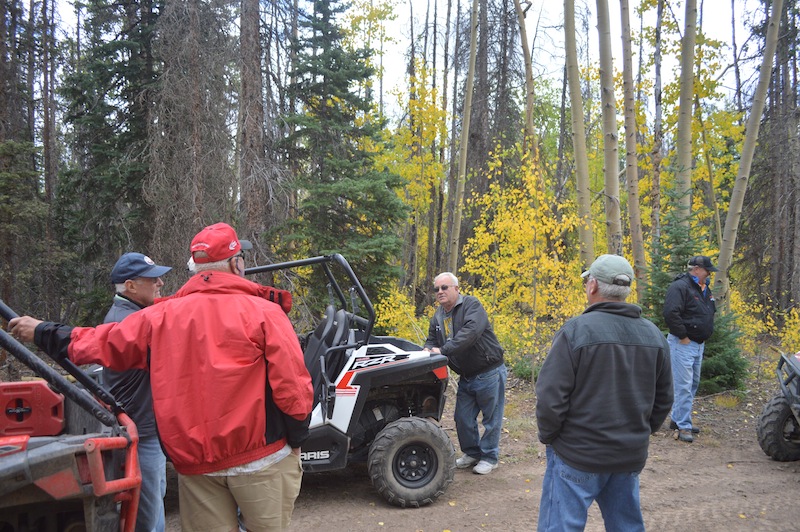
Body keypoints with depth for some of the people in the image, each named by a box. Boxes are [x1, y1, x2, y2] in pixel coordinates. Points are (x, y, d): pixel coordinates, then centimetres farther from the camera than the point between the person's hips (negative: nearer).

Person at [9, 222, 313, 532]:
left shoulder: (161, 316, 2)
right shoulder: (263, 311, -9)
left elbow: (101, 344, 14)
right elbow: (292, 386, -14)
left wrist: (41, 332, 31)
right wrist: (296, 440, 2)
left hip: (194, 464, 4)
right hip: (261, 457, -3)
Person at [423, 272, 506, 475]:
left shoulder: (471, 305, -17)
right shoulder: (437, 317, 7)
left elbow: (471, 331, -33)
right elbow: (432, 340, 14)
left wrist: (443, 350, -37)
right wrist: (428, 350, -12)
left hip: (489, 372, -7)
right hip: (466, 376, 7)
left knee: (491, 418, 6)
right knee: (463, 418, 13)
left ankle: (489, 457, 21)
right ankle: (472, 453, 33)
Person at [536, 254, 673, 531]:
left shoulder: (577, 330, -17)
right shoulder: (654, 335, 1)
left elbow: (550, 396, -18)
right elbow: (663, 400, 10)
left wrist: (547, 436, -1)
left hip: (578, 455, -5)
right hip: (631, 456, 6)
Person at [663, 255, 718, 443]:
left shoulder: (705, 289, 14)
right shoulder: (680, 286, -16)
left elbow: (709, 312, 28)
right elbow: (670, 313, -26)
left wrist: (706, 333, 15)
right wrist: (683, 336, -20)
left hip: (699, 344, 10)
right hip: (683, 344, -10)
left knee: (693, 383, 16)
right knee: (684, 385, -8)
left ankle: (677, 419, 26)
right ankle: (683, 426, -1)